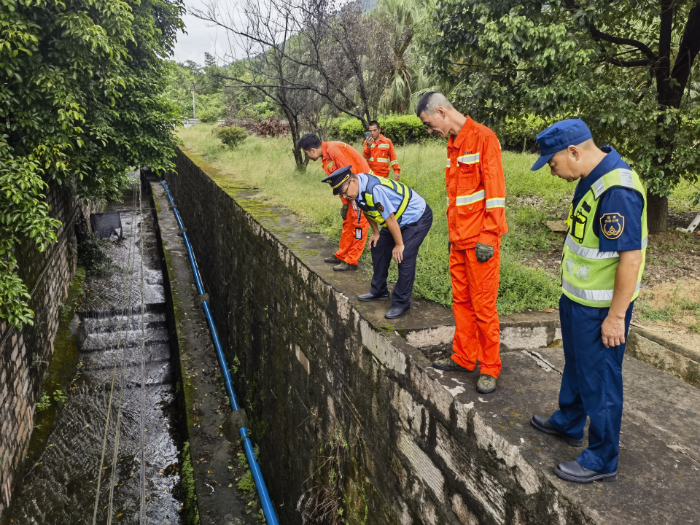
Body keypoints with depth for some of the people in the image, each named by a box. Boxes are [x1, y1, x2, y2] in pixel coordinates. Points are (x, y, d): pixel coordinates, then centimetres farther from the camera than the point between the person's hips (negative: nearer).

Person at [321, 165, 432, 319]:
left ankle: (401, 304, -7)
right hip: (401, 220, 10)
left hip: (418, 218, -10)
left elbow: (390, 219, -28)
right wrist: (375, 232, 15)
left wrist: (399, 245, -19)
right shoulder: (358, 188, -7)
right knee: (378, 248, 12)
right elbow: (369, 210, 11)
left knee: (404, 258, -18)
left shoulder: (375, 189, -35)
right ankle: (379, 292, 27)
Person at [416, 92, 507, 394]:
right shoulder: (453, 143, 15)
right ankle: (464, 357, 26)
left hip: (479, 239, -8)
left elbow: (494, 189, -15)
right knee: (461, 301, 14)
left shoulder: (482, 137, -11)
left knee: (483, 305, -1)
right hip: (459, 239, 8)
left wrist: (488, 237, -17)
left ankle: (490, 368, 11)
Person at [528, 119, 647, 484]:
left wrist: (616, 316, -22)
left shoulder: (617, 191, -28)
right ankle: (569, 423, 47)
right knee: (576, 366, 26)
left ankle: (602, 461, 23)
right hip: (577, 298, 10)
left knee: (599, 379, 5)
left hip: (599, 309, -10)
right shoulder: (594, 176, 3)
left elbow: (631, 257, -27)